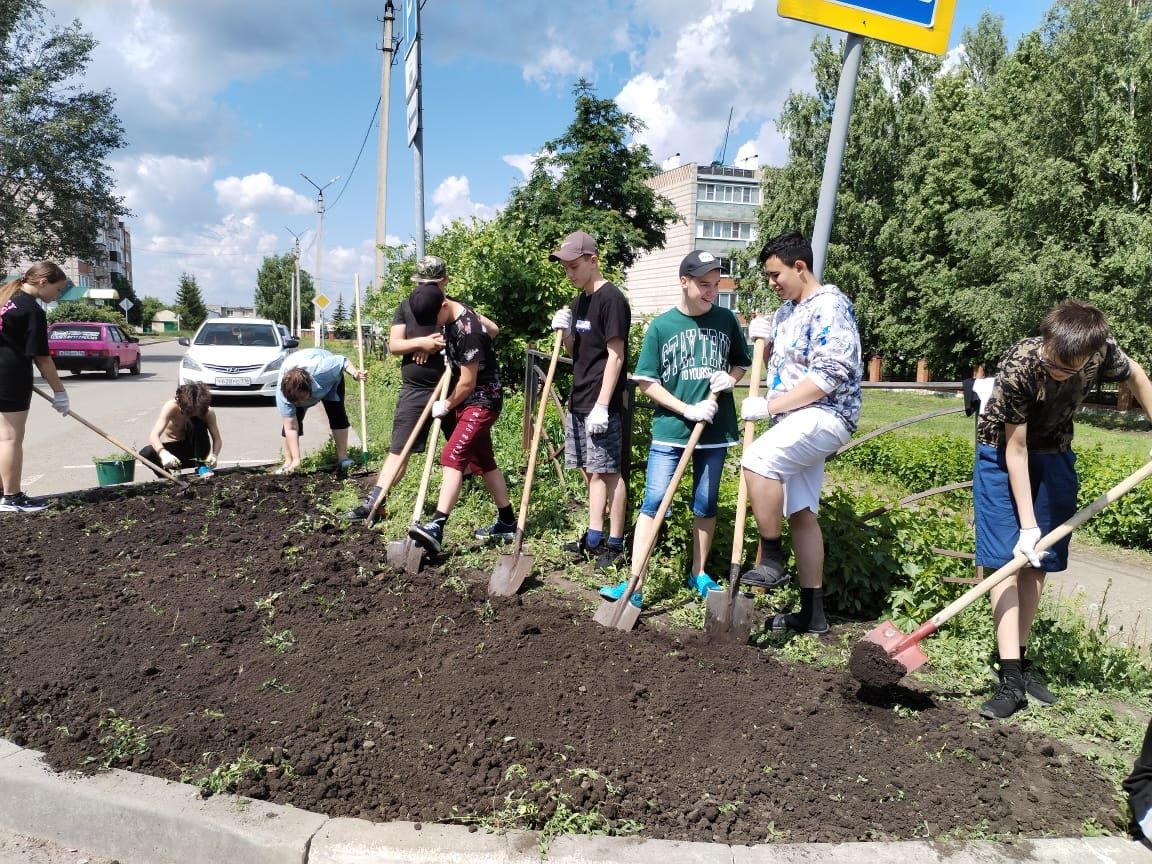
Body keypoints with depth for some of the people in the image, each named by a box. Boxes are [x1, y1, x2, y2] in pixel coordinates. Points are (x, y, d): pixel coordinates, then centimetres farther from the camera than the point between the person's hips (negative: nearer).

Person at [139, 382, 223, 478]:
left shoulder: (208, 412, -21)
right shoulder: (172, 406, -26)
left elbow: (217, 439, -16)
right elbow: (153, 435, -36)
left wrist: (214, 455, -39)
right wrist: (163, 454, -56)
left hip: (194, 449, 0)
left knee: (198, 423, -30)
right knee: (146, 454, -32)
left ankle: (202, 467, -19)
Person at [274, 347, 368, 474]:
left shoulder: (321, 369, -47)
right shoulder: (282, 393, -40)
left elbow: (343, 361, -24)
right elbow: (291, 429, -37)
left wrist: (355, 373, -43)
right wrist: (296, 460, -39)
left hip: (330, 381, 0)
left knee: (337, 413, -16)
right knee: (290, 422, -16)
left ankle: (342, 457, -8)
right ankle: (288, 462, -5)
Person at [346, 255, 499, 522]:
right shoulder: (406, 307, 9)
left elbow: (492, 329, -4)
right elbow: (393, 345, 3)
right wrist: (422, 342, -18)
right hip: (414, 390, 1)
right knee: (399, 450, -2)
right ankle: (372, 503, -3)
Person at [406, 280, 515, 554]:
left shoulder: (468, 332, -26)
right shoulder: (452, 316, 2)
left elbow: (468, 383, -22)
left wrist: (446, 406, -4)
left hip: (483, 401, -10)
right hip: (468, 399, 10)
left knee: (452, 457, -21)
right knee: (483, 462, 14)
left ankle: (436, 527, -27)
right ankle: (507, 523, 24)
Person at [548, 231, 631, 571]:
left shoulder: (611, 298, -11)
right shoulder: (578, 301, 15)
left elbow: (615, 356, -16)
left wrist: (602, 405, -20)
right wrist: (565, 332, -1)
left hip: (601, 405, -9)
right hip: (579, 401, 9)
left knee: (608, 471, -3)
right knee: (590, 471, 12)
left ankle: (615, 544, 6)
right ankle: (594, 538, 20)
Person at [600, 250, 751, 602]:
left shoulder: (726, 320, 4)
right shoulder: (661, 326, -4)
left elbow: (741, 362, 18)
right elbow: (647, 382, -4)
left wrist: (730, 378, -6)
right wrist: (689, 409, -13)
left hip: (715, 430, 3)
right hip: (669, 430, -3)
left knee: (705, 505, 12)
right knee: (654, 502, -6)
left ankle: (699, 574, 28)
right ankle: (634, 583, -6)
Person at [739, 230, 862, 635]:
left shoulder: (829, 307, -12)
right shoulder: (786, 311, 17)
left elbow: (826, 378, -22)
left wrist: (768, 406, -21)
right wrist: (763, 340, 6)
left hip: (824, 416, -10)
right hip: (796, 421, 10)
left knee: (757, 459, -32)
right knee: (800, 513, 9)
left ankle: (771, 562, -18)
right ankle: (812, 613, 16)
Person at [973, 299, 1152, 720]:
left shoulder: (1103, 350, -22)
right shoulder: (1018, 368, -33)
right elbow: (1016, 449, -26)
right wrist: (1027, 526, -23)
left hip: (1054, 454, 5)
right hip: (1003, 452, -4)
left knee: (1038, 561, 5)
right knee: (1006, 559, -12)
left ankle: (1016, 655, 18)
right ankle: (1011, 678, -13)